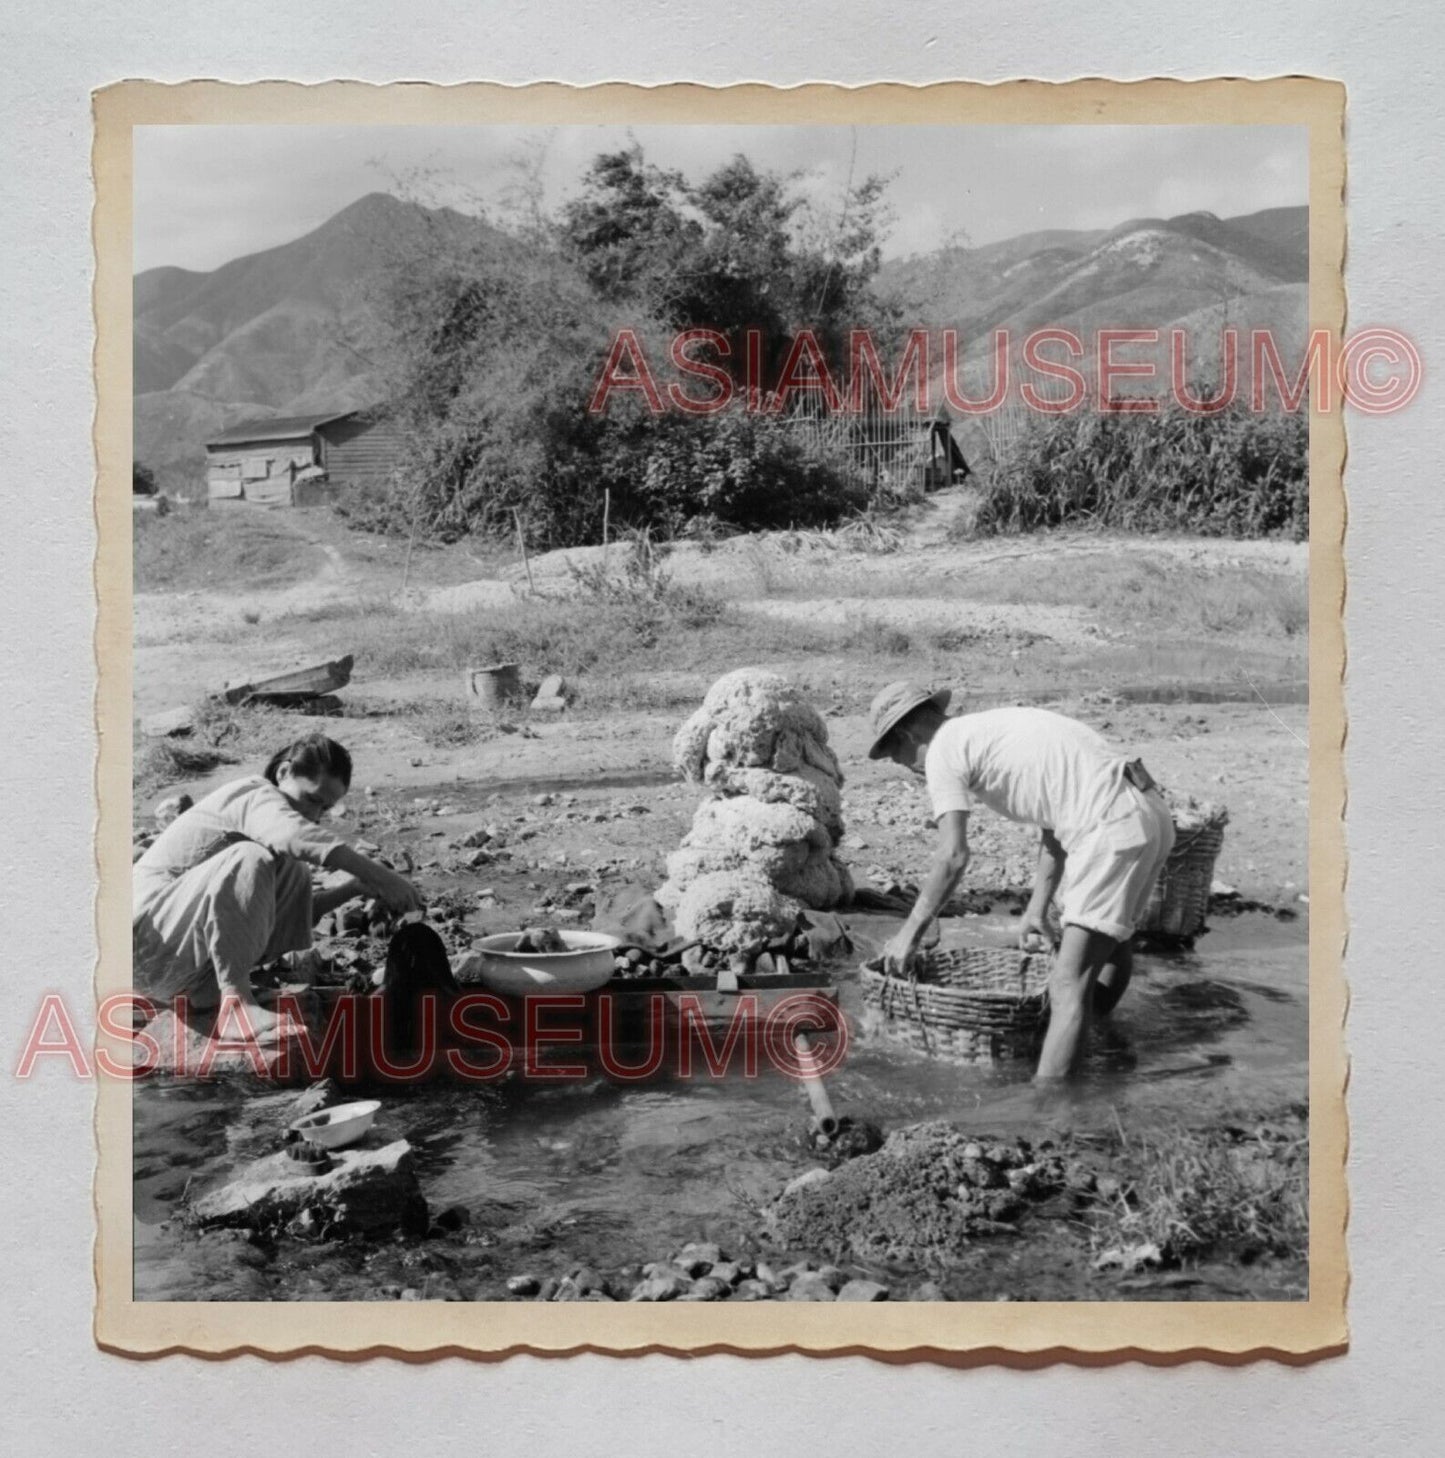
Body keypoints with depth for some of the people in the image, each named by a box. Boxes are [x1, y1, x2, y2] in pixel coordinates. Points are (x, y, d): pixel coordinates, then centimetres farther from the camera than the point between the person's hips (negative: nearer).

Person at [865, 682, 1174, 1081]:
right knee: (1109, 941, 30)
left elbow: (952, 857, -10)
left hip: (1113, 827, -10)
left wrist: (910, 932, 0)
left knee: (1068, 985, -12)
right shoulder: (996, 728, 26)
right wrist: (1037, 909, 24)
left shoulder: (944, 750, -1)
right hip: (1149, 813, 10)